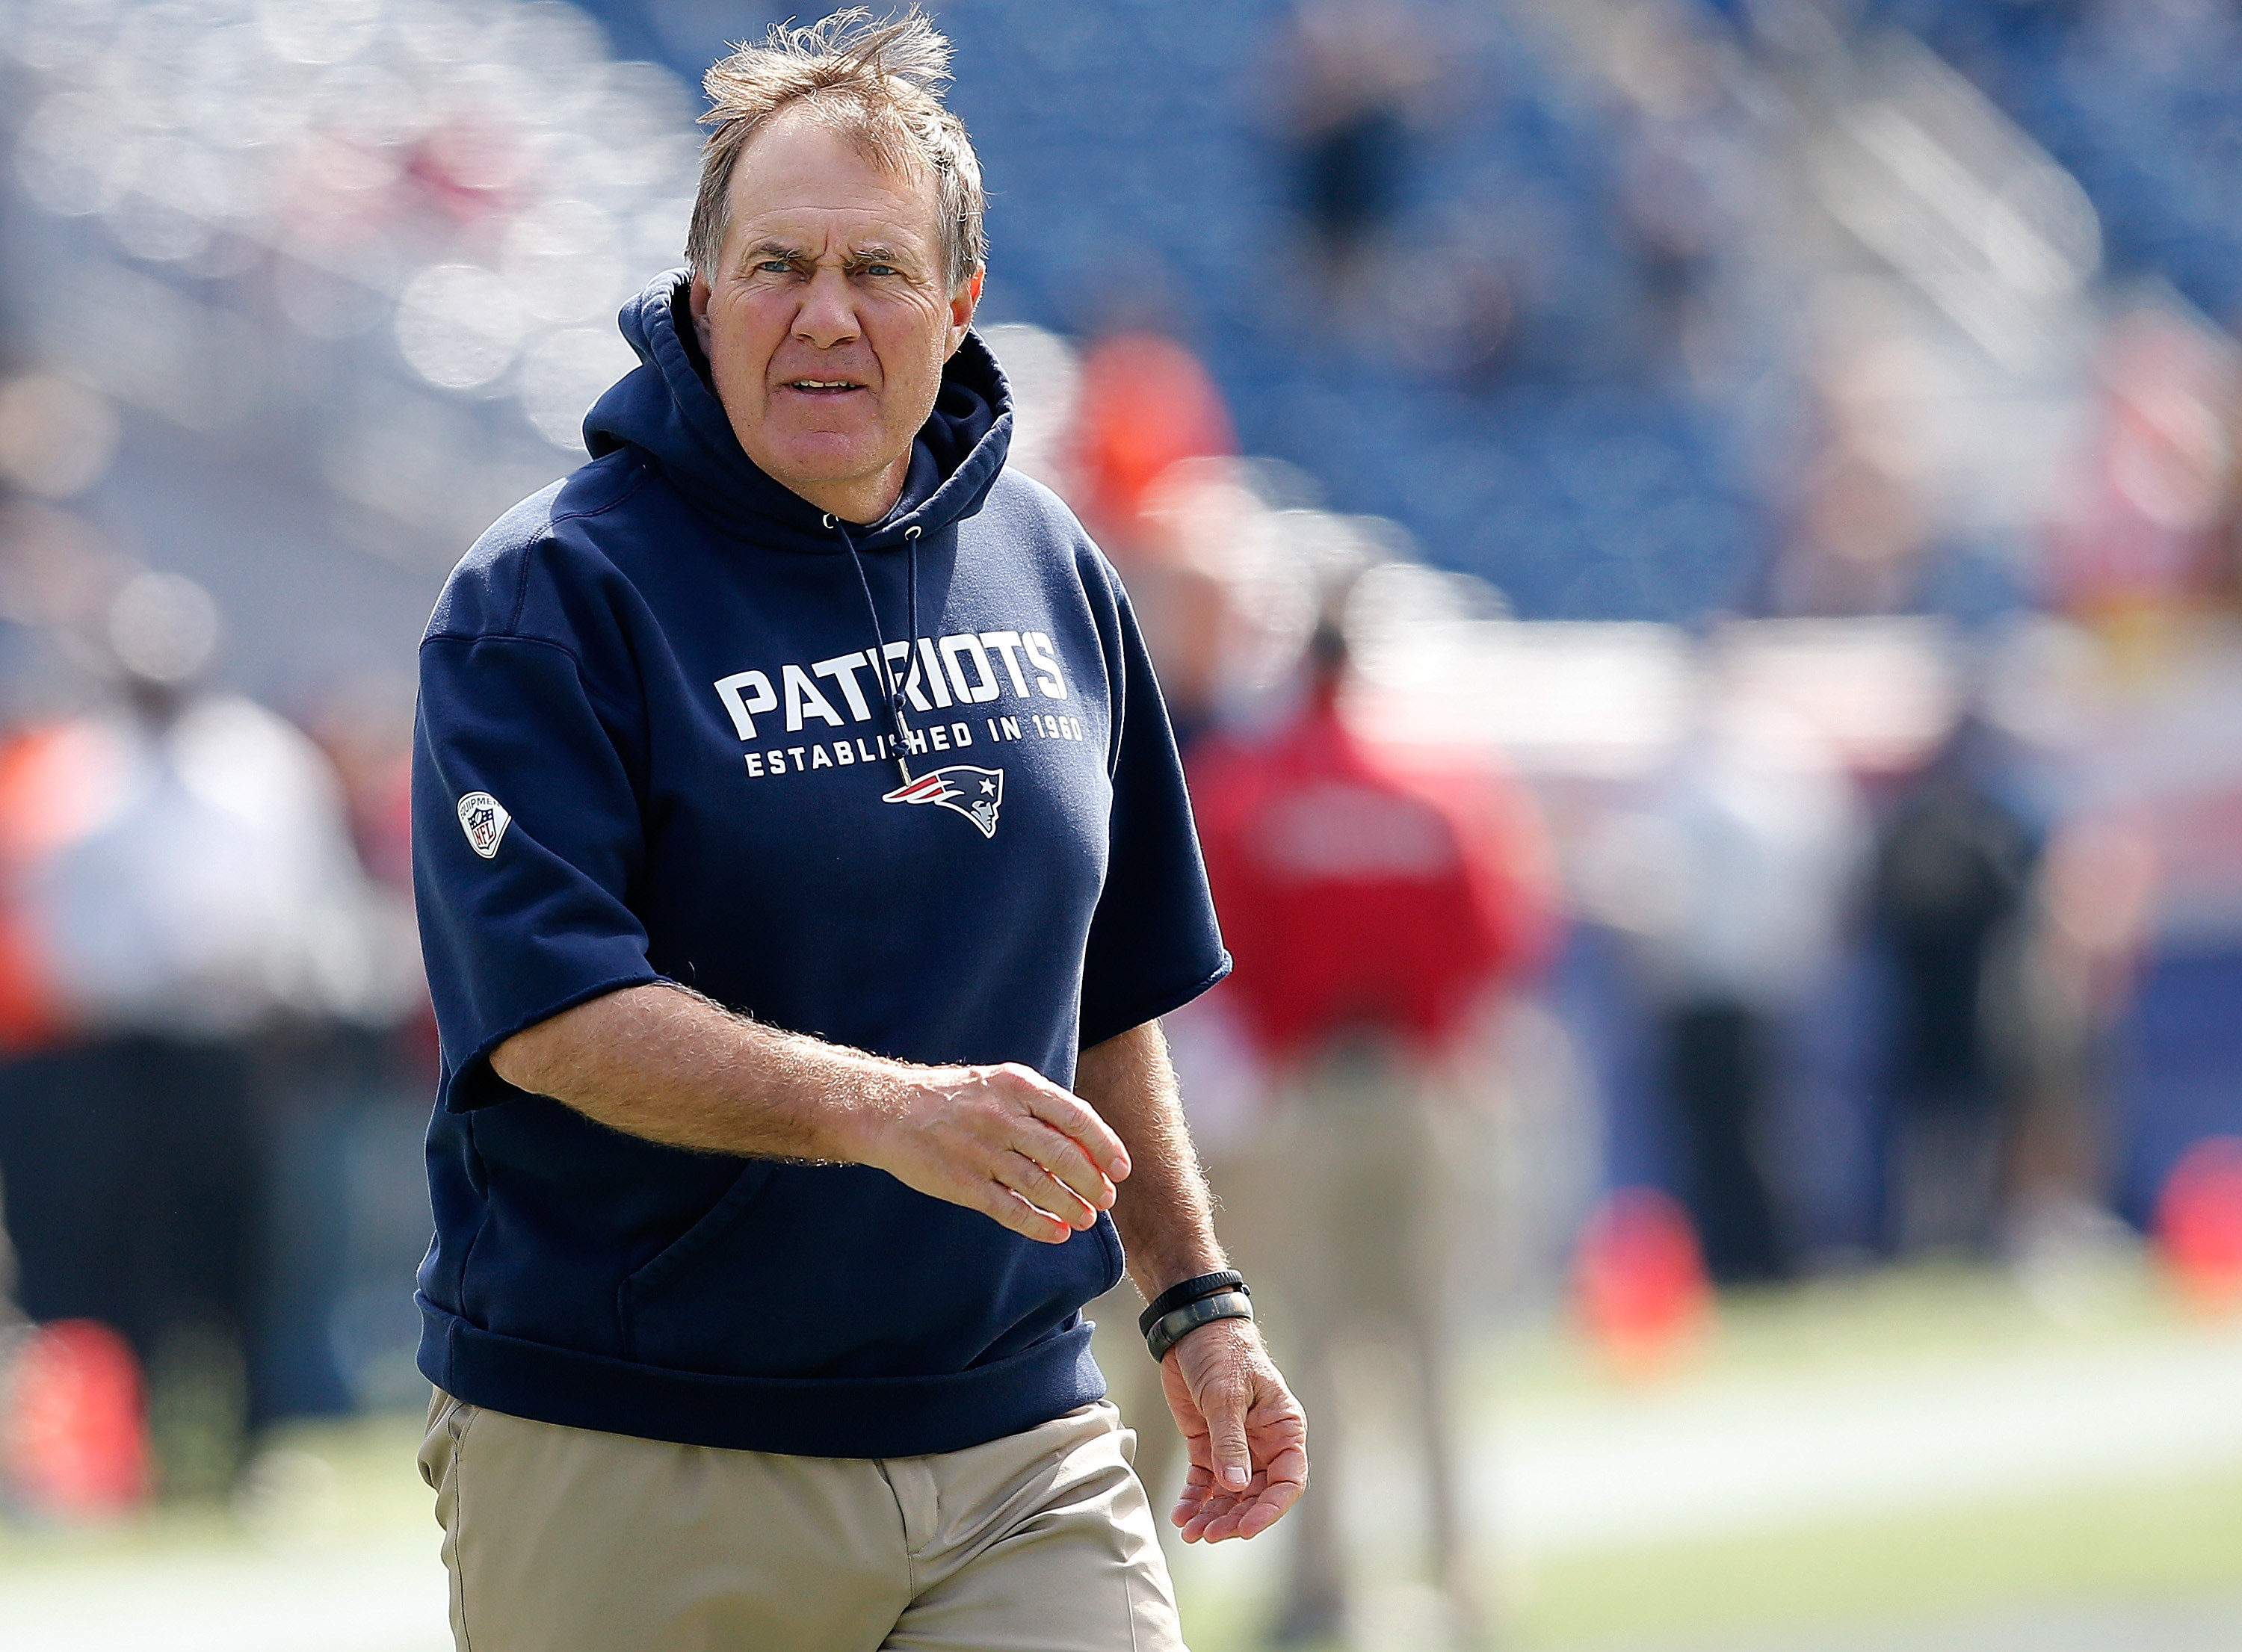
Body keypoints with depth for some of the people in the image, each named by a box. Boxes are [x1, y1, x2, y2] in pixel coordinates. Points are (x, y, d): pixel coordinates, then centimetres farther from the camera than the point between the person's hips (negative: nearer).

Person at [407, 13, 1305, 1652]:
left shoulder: (1051, 571, 12)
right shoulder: (552, 596, -7)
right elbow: (553, 1013, -19)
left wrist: (1197, 1302, 17)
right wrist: (882, 1111, -31)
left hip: (1022, 1455, 4)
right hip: (636, 1471, -4)